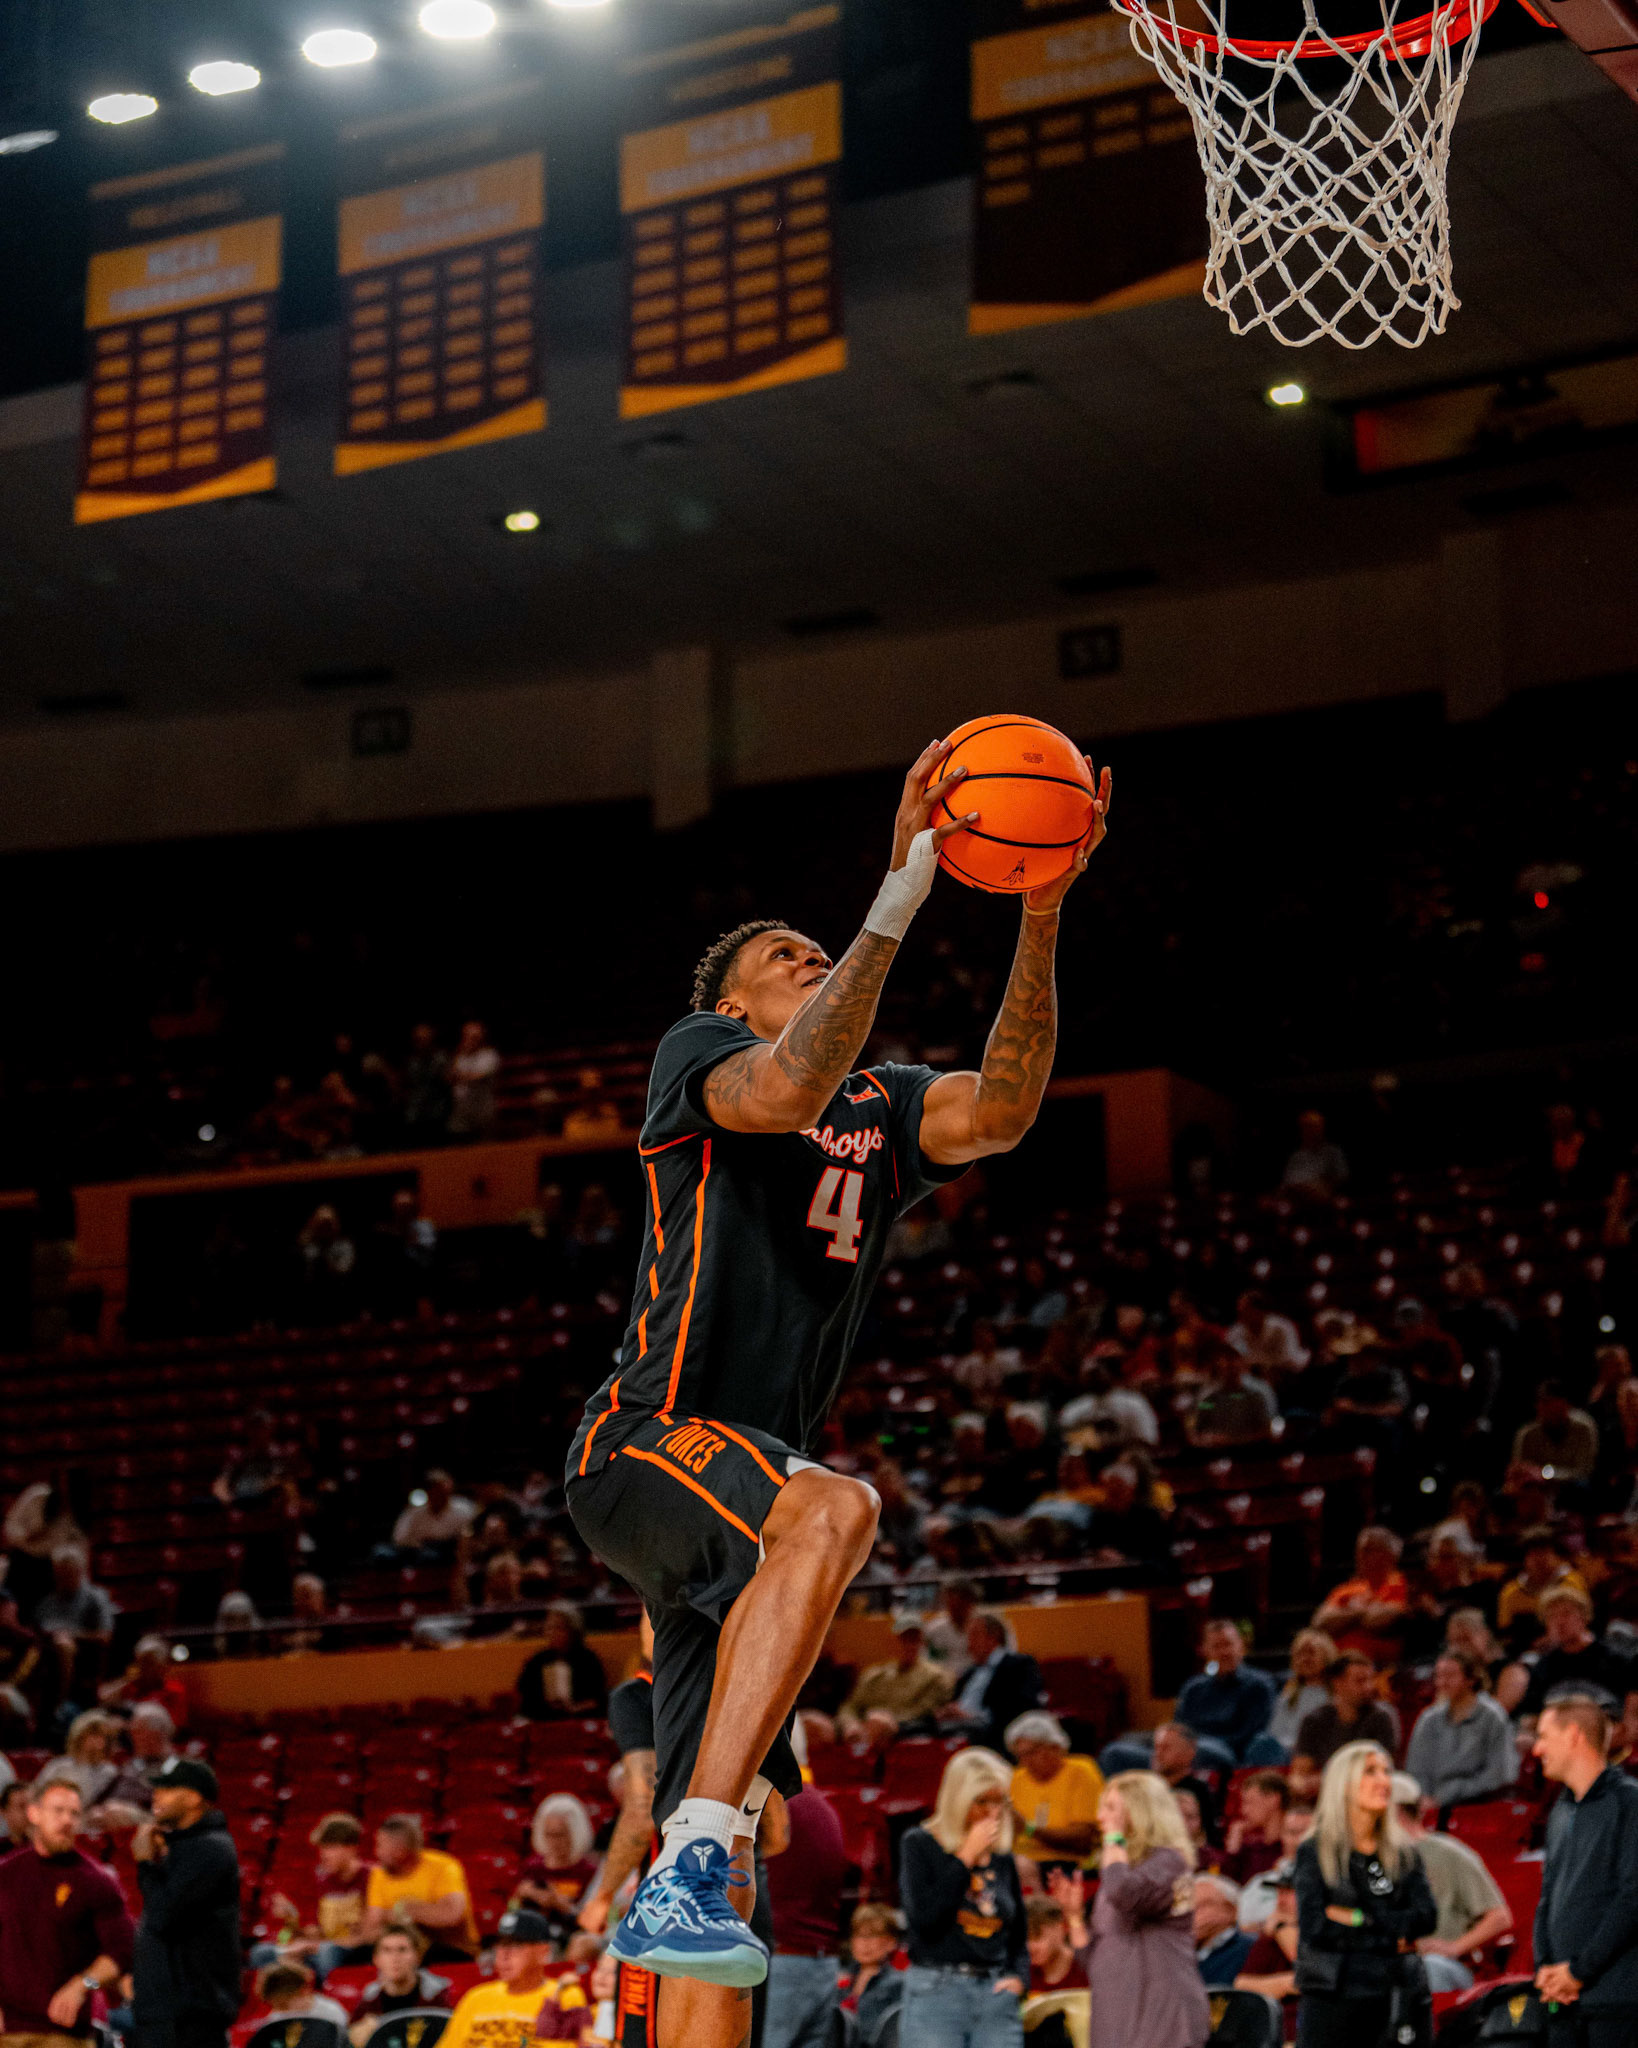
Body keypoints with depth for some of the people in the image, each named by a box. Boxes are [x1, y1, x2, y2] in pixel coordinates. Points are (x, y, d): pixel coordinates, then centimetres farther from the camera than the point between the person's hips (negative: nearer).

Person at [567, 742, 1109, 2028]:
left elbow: (998, 1112, -1)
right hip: (648, 1444, -7)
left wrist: (1042, 918, -13)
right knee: (834, 1508, -37)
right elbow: (784, 1095, -20)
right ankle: (686, 1867, -42)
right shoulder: (698, 1053, 5)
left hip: (738, 1487, 7)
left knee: (719, 1859, 3)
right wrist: (898, 901, -23)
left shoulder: (882, 1110, 21)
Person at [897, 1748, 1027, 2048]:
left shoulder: (1003, 1857, 14)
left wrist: (1018, 1976, 5)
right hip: (936, 1991, -4)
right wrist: (966, 1857, -9)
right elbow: (923, 1917, -13)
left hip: (995, 1997, 4)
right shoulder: (920, 1845, 1)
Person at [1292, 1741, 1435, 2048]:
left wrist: (1360, 1919, -11)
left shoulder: (1404, 1855, 12)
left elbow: (1426, 1917, -2)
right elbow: (1313, 1925, -12)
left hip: (1387, 1998, 3)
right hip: (1330, 1996, -3)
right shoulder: (1315, 1852, 0)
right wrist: (1389, 1931, -7)